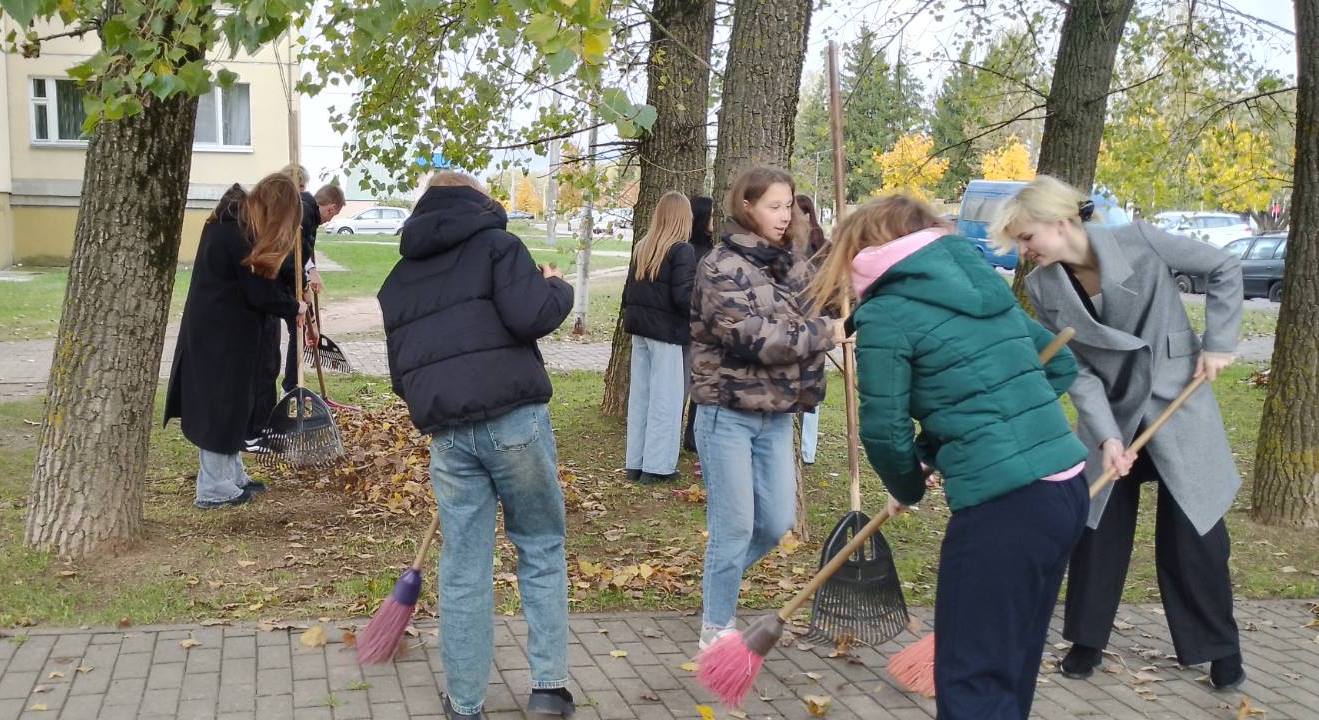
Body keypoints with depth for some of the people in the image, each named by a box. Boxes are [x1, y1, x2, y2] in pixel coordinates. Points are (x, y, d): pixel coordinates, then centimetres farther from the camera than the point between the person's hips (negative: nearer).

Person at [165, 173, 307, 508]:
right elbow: (259, 293, -19)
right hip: (222, 335, -10)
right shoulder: (241, 235, -22)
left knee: (230, 402, 17)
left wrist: (289, 302, 0)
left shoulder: (230, 221, 8)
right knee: (220, 405, -1)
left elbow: (258, 281, 11)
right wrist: (294, 309, -3)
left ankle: (232, 476, 27)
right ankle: (215, 489, 7)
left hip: (210, 328, 10)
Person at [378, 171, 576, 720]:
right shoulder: (495, 243, 3)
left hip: (447, 433, 4)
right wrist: (558, 290, 7)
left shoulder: (398, 281, 21)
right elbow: (528, 316, -13)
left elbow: (401, 371, 23)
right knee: (542, 547, 11)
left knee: (463, 570, 10)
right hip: (515, 418, -4)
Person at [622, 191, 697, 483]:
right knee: (665, 399, 0)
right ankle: (657, 465, 3)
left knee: (639, 394, 12)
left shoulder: (642, 248, 9)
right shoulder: (682, 251, -12)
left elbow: (629, 289, 13)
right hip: (667, 331, -7)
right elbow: (683, 296, -18)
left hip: (639, 329, 7)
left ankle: (635, 463, 18)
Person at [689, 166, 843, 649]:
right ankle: (716, 626, 15)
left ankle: (719, 579, 35)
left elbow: (808, 321, 21)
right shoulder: (721, 266, -13)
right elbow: (755, 337, -22)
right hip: (727, 412, -7)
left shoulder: (792, 265, 9)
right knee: (735, 526, -1)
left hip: (777, 414, 7)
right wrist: (825, 334, -16)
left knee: (777, 523, 9)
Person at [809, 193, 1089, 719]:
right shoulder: (985, 283, 17)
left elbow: (885, 429, -4)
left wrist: (907, 489, 15)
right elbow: (1061, 365, 23)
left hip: (1005, 504, -8)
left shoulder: (885, 314, -5)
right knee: (1013, 664, 21)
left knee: (973, 678, 1)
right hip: (1068, 486, 8)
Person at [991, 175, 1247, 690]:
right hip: (1109, 413, 3)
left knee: (1193, 529, 3)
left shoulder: (1139, 241, -19)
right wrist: (1106, 436, -19)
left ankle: (1219, 647, 19)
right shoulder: (1042, 287, -10)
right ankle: (1087, 639, 22)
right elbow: (1075, 368, -10)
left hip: (1177, 403, -2)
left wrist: (1218, 343, -10)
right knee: (1098, 527, 6)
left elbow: (1223, 270, -6)